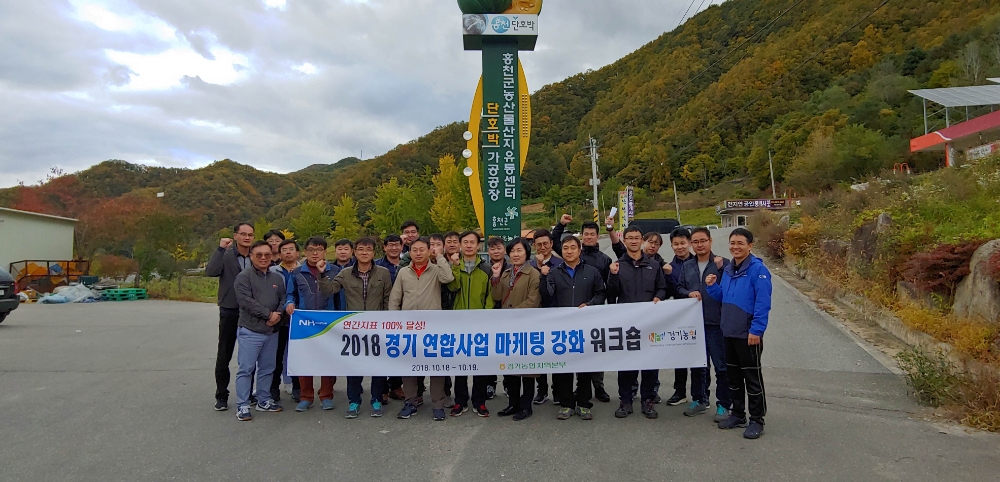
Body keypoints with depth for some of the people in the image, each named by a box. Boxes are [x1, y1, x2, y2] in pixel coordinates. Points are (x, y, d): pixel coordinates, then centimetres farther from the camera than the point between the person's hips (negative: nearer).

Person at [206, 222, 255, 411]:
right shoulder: (225, 255, -6)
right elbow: (210, 271, -23)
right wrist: (220, 249, -23)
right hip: (230, 311, -2)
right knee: (224, 355, 7)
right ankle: (221, 396, 18)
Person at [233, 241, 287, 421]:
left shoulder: (277, 278, 12)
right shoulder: (244, 277, -6)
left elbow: (283, 299, 9)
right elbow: (246, 301, -16)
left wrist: (278, 314, -12)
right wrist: (268, 314, -16)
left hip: (272, 331, 6)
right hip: (250, 331, -5)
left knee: (267, 369, 13)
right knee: (246, 369, -2)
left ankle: (264, 401, 25)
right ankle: (242, 406, 6)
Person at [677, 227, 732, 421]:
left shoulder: (723, 263, -3)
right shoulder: (686, 266, 11)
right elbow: (679, 288, 15)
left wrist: (721, 268, -21)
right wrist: (689, 293, -5)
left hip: (716, 322, -4)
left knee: (721, 366, 3)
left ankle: (724, 405, 15)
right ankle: (699, 400, 30)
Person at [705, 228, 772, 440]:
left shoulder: (757, 269, -14)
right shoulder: (728, 270, 9)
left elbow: (763, 303, -18)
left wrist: (756, 330, -21)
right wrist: (712, 286, 0)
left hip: (748, 334, -8)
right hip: (729, 332, 8)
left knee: (752, 377, 3)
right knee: (733, 375, 16)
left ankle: (757, 420, 16)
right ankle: (737, 414, 30)